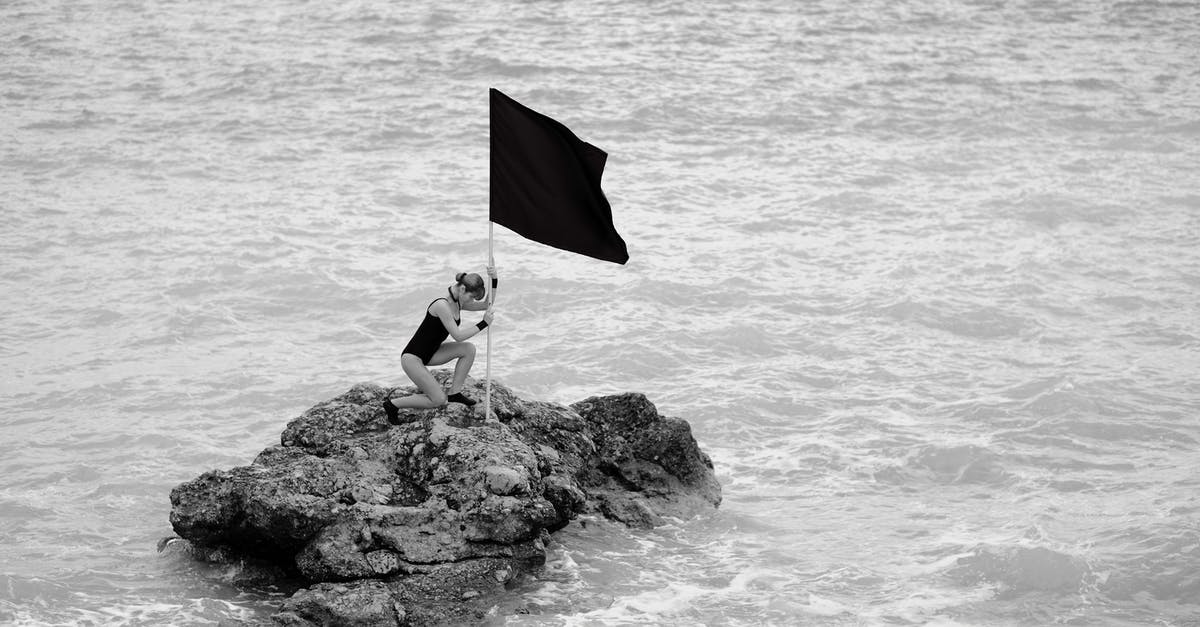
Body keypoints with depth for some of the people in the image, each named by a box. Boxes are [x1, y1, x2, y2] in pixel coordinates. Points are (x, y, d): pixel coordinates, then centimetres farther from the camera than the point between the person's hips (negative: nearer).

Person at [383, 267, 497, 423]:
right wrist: (483, 324, -21)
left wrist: (494, 281, -4)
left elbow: (486, 305, 9)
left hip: (429, 353, 9)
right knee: (439, 401, -13)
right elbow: (457, 336, -26)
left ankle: (455, 393, 6)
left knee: (469, 349, -5)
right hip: (412, 358, -9)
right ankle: (393, 404, 2)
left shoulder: (458, 303, 3)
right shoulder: (442, 306, -26)